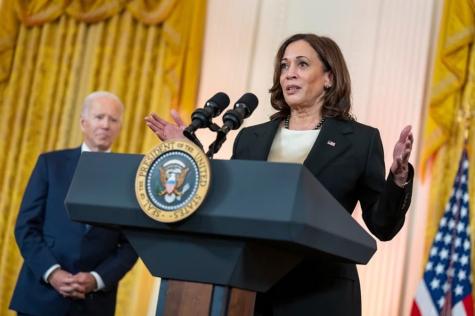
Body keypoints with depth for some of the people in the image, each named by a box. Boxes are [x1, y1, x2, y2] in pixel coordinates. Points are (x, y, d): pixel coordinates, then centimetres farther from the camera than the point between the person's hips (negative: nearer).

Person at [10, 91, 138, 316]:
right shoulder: (51, 163, 6)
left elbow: (131, 244, 4)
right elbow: (26, 226, 2)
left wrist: (97, 279, -11)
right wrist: (51, 272, -11)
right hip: (42, 295, 0)